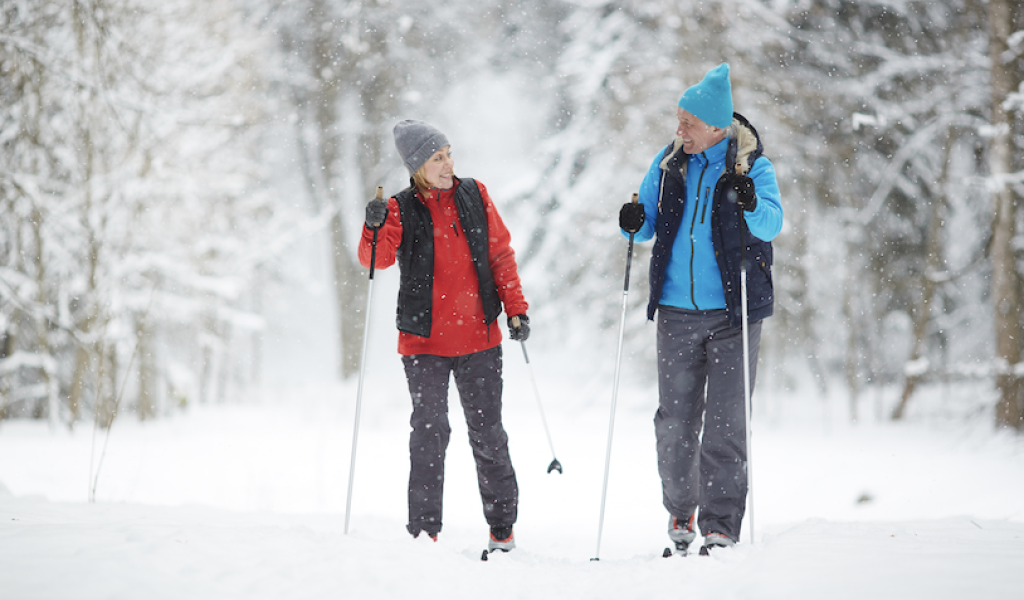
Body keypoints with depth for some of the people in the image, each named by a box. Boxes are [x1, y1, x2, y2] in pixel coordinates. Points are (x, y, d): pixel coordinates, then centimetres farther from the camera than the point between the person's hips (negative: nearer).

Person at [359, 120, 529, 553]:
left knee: (487, 432, 6)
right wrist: (375, 228, -36)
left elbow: (501, 254, 9)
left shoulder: (474, 196, 4)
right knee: (429, 433, -4)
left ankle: (502, 525, 17)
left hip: (479, 338, 2)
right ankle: (424, 530, 2)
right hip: (425, 340, -2)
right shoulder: (402, 209, -3)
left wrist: (516, 309, 4)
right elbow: (376, 259, -16)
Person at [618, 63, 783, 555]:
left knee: (725, 420, -4)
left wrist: (751, 205, -36)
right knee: (675, 418, 7)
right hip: (677, 311, 4)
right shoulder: (669, 163, 7)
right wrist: (636, 223, -9)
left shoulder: (751, 164, -5)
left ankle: (720, 524, 0)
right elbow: (652, 223, 14)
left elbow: (772, 223, -15)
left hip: (733, 311, -3)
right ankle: (680, 509, 25)